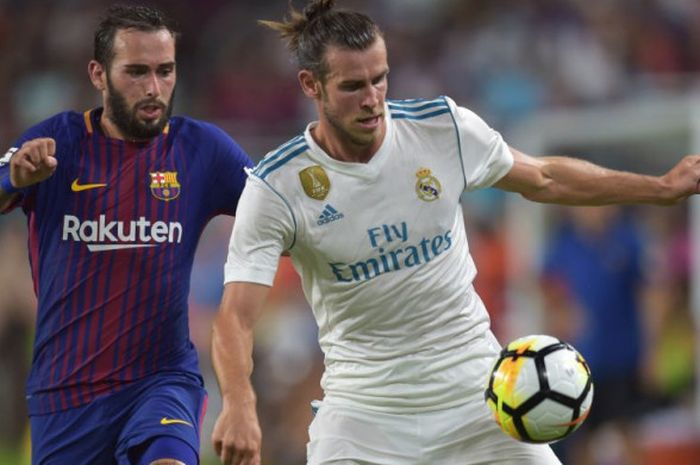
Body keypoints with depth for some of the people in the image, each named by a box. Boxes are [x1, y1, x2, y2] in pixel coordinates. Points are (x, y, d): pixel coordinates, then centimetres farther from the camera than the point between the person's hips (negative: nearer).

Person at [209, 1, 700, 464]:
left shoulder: (445, 126, -7)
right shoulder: (275, 188, -15)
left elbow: (543, 180, 11)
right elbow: (236, 317, -20)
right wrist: (239, 405, -39)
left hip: (473, 386, 2)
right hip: (364, 408, -2)